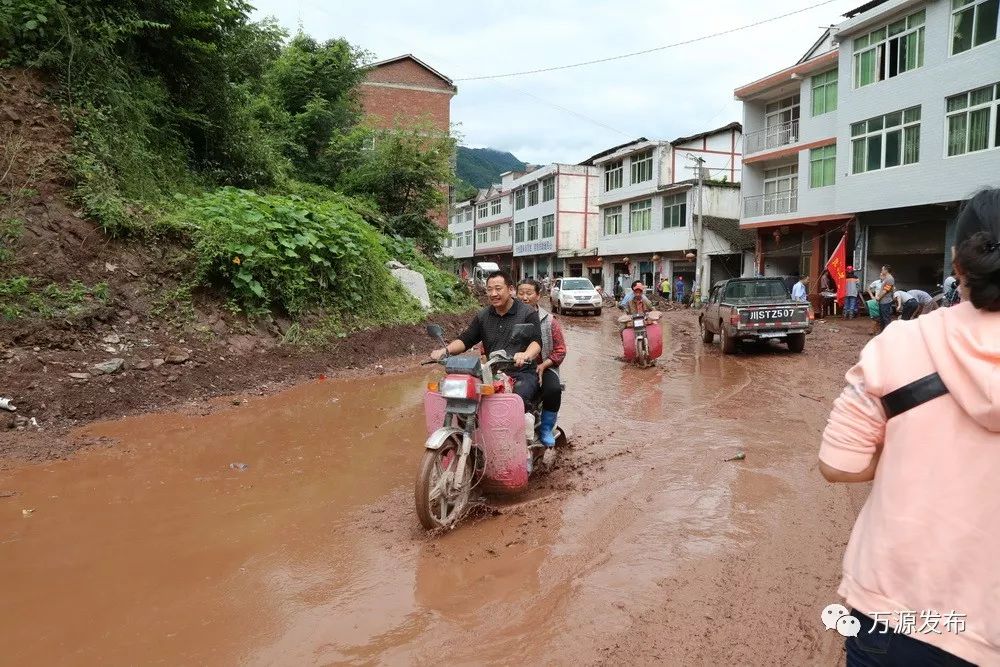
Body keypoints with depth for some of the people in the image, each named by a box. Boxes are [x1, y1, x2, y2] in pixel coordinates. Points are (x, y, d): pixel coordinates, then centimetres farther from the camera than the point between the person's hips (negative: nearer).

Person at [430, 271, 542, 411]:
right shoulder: (482, 316, 17)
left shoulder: (528, 313, 2)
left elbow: (536, 341, -11)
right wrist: (445, 350, -8)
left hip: (522, 373, -4)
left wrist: (526, 355, -35)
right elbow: (465, 339, 13)